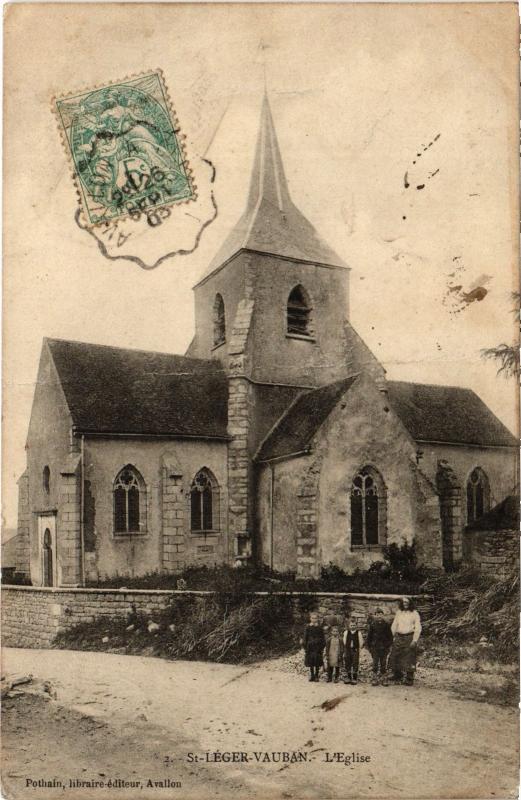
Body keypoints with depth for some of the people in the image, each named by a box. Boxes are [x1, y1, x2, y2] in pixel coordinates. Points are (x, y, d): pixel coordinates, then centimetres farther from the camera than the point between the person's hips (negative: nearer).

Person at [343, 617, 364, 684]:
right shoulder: (346, 632, 6)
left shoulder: (358, 633, 0)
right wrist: (344, 651, 5)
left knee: (355, 664, -2)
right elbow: (344, 642, 9)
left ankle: (354, 678, 5)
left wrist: (359, 650, -5)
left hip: (355, 650, -3)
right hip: (348, 650, 3)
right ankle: (348, 677, 18)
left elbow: (361, 643, 1)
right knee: (348, 664, 8)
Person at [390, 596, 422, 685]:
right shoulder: (398, 612, 11)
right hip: (399, 637, 4)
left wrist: (415, 640, -10)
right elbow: (394, 625, 16)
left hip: (409, 638, -4)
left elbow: (418, 628, -3)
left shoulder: (414, 613, 0)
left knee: (409, 658, -5)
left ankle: (409, 679, 3)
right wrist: (394, 636, 7)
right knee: (395, 657, 3)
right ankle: (397, 678, 17)